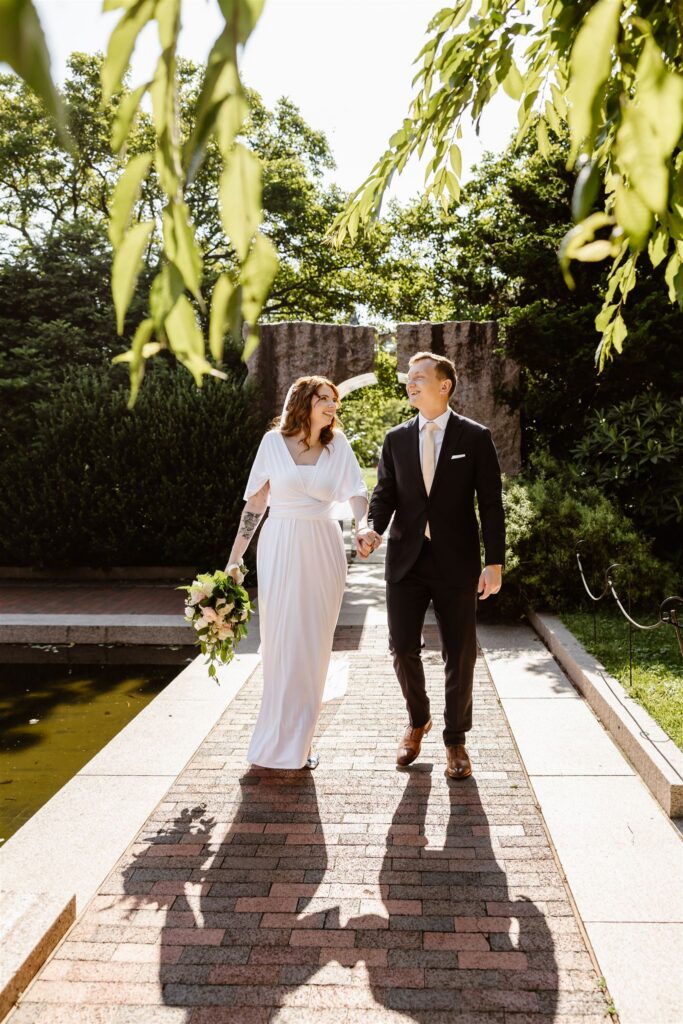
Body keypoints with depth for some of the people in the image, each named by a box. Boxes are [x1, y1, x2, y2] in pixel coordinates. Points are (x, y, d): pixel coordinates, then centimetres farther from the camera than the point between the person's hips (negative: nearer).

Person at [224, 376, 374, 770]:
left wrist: (363, 527, -29)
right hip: (280, 551, -2)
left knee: (314, 647, 8)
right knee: (280, 643, 3)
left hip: (323, 553, 2)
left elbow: (357, 493, -7)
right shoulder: (274, 441, -1)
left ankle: (299, 740, 24)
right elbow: (255, 503, 1)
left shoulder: (337, 444, 3)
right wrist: (235, 559, -1)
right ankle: (276, 741, 21)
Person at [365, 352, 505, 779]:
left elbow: (491, 503, -3)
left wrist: (495, 562, -9)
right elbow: (385, 492, 7)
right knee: (403, 648, 4)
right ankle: (418, 720, 32)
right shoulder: (396, 439, 8)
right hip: (406, 559, 2)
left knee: (460, 655, 6)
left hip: (456, 562, -2)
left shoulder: (475, 437, -1)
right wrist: (374, 528, -14)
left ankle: (456, 739, 26)